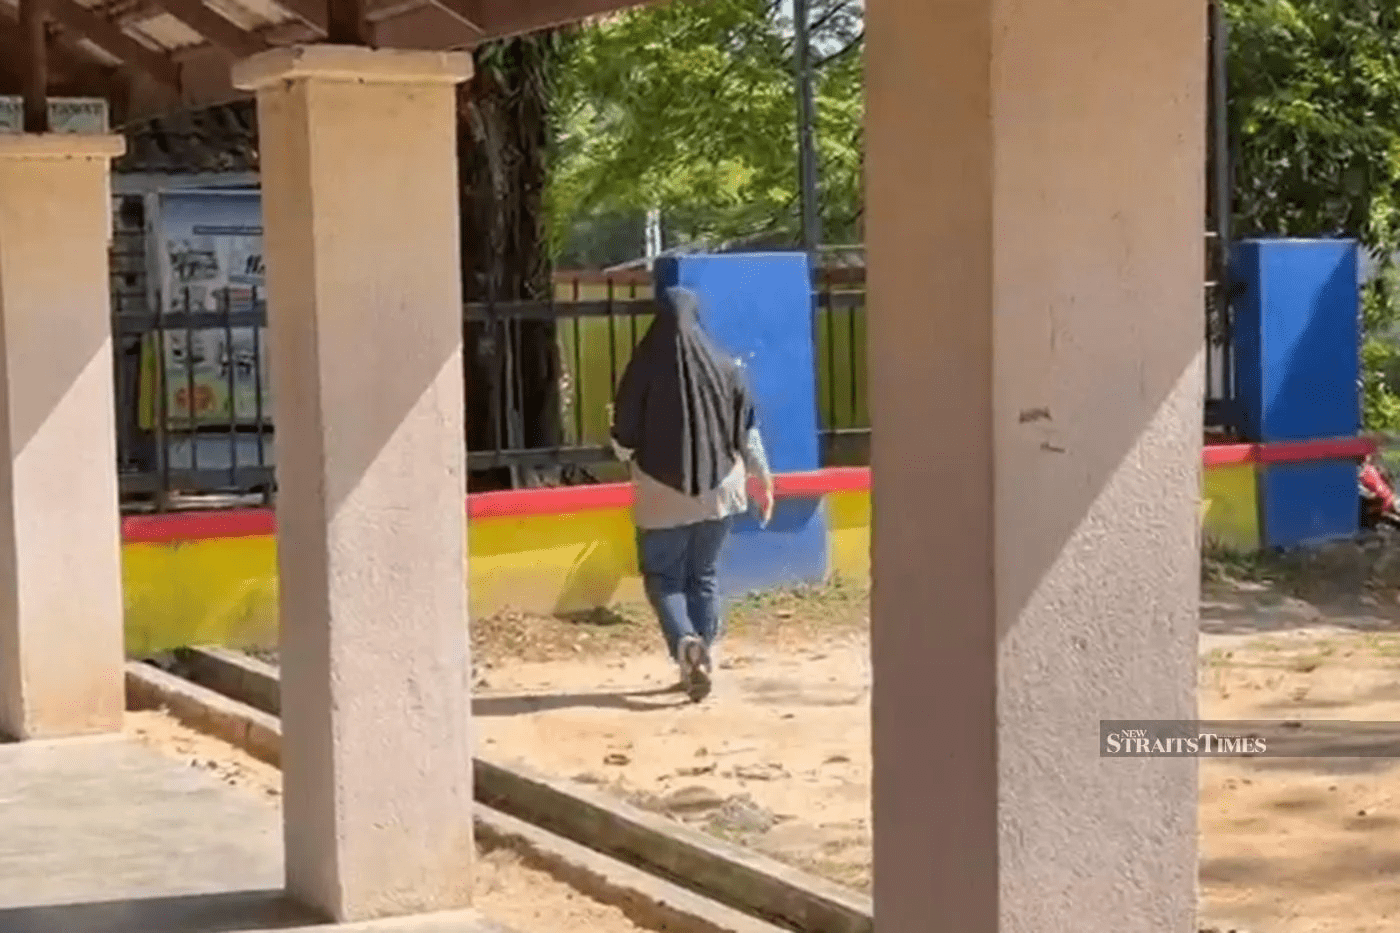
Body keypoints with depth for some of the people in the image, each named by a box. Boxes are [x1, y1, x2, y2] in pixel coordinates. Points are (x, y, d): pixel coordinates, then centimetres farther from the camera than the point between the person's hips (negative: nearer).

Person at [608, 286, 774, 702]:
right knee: (704, 575, 16)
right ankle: (701, 660, 14)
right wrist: (764, 480, 14)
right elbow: (748, 435, 2)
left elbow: (624, 444, -6)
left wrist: (616, 423, 17)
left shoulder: (644, 369, -11)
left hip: (662, 494, -2)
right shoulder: (726, 368, -4)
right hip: (718, 489, 2)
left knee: (662, 576, 10)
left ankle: (686, 643, -16)